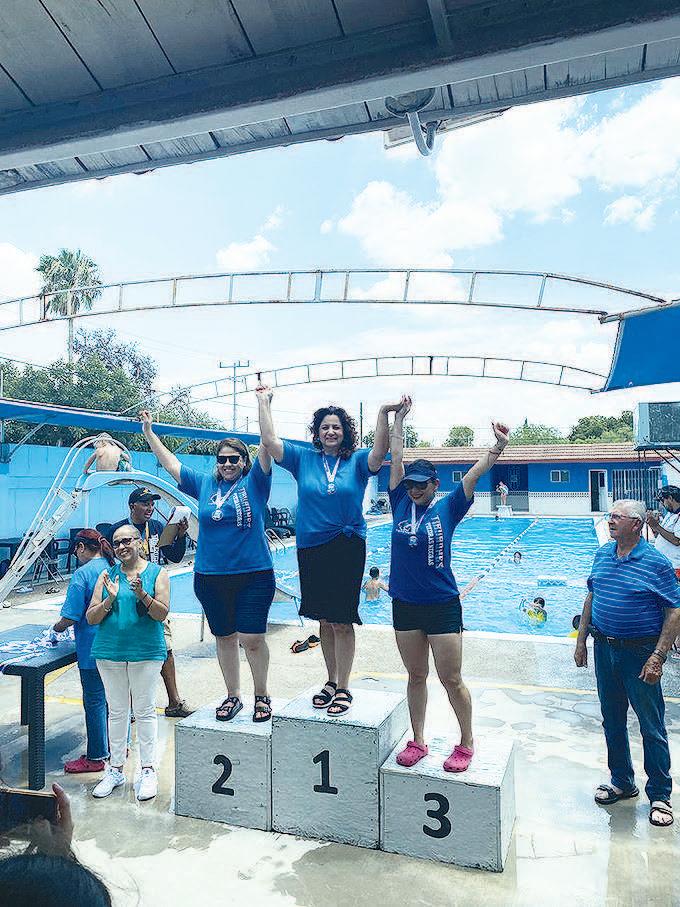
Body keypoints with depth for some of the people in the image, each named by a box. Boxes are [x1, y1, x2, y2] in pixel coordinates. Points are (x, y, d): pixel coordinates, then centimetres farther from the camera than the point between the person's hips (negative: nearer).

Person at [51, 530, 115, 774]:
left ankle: (96, 757, 16)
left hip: (93, 648, -6)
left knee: (95, 700, 5)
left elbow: (71, 617, -16)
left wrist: (57, 627, 3)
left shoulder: (83, 574, -15)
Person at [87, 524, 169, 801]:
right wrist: (109, 600, -17)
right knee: (116, 711, 14)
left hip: (146, 653, -3)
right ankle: (115, 769, 29)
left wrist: (142, 594, -26)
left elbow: (162, 614, -10)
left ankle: (148, 770, 20)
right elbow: (91, 618, 1)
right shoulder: (107, 575, 4)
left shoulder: (157, 573, -3)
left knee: (145, 711, 6)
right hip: (110, 652, 3)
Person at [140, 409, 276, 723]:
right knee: (224, 638, 13)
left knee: (251, 638, -3)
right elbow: (170, 463, 16)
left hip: (254, 575, -4)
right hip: (211, 577, 4)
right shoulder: (204, 483, 10)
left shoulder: (254, 482, 0)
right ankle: (233, 696, 29)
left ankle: (262, 695, 19)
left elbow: (267, 445, -10)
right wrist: (149, 432, 17)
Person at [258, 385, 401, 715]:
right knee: (324, 620, 15)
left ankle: (343, 688, 16)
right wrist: (264, 402, -3)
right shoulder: (303, 458, 5)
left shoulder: (357, 461, -1)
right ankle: (331, 681, 30)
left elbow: (380, 452, -21)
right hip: (311, 549, 3)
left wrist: (384, 414, -31)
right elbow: (269, 440, -2)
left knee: (341, 621, 2)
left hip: (348, 547, -3)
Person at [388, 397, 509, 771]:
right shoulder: (401, 503, 3)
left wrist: (498, 445, -25)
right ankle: (418, 741, 28)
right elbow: (396, 458, 4)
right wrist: (399, 418, 6)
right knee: (416, 676, 15)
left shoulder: (447, 508, -3)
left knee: (451, 680, 4)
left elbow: (474, 474, -13)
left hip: (442, 605, -3)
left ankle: (466, 743, 23)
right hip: (405, 604, 3)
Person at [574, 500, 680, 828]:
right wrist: (581, 640, 11)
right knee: (612, 721, 16)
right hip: (604, 649, 6)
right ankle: (622, 782, 34)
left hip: (639, 653, -5)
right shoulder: (602, 554, 5)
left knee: (651, 727, 6)